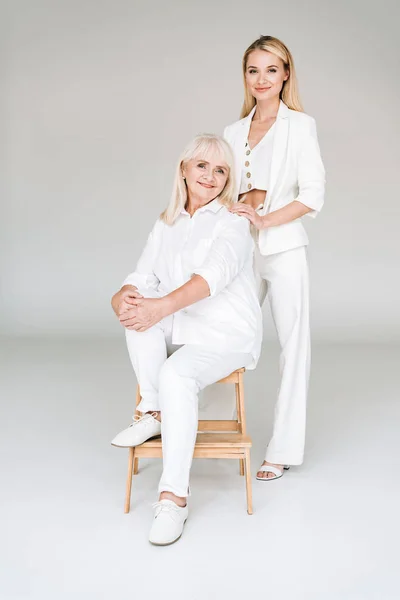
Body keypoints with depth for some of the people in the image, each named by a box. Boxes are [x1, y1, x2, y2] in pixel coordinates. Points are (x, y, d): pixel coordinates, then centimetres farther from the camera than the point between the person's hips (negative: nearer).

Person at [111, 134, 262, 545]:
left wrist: (163, 306, -40)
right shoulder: (166, 225, 12)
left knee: (176, 373, -33)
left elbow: (215, 274, -24)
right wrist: (123, 296, -21)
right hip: (180, 333, 5)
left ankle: (174, 496, -26)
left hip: (226, 337, -5)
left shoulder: (232, 224, -5)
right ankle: (154, 413, -16)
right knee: (138, 316, -26)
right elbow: (143, 278, 4)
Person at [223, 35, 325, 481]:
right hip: (241, 250, 5)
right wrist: (242, 202, -5)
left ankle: (282, 450, 9)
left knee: (292, 346, 0)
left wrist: (265, 218, -16)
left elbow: (313, 194, -7)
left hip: (284, 249, -4)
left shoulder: (299, 126, 0)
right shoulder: (234, 132, 14)